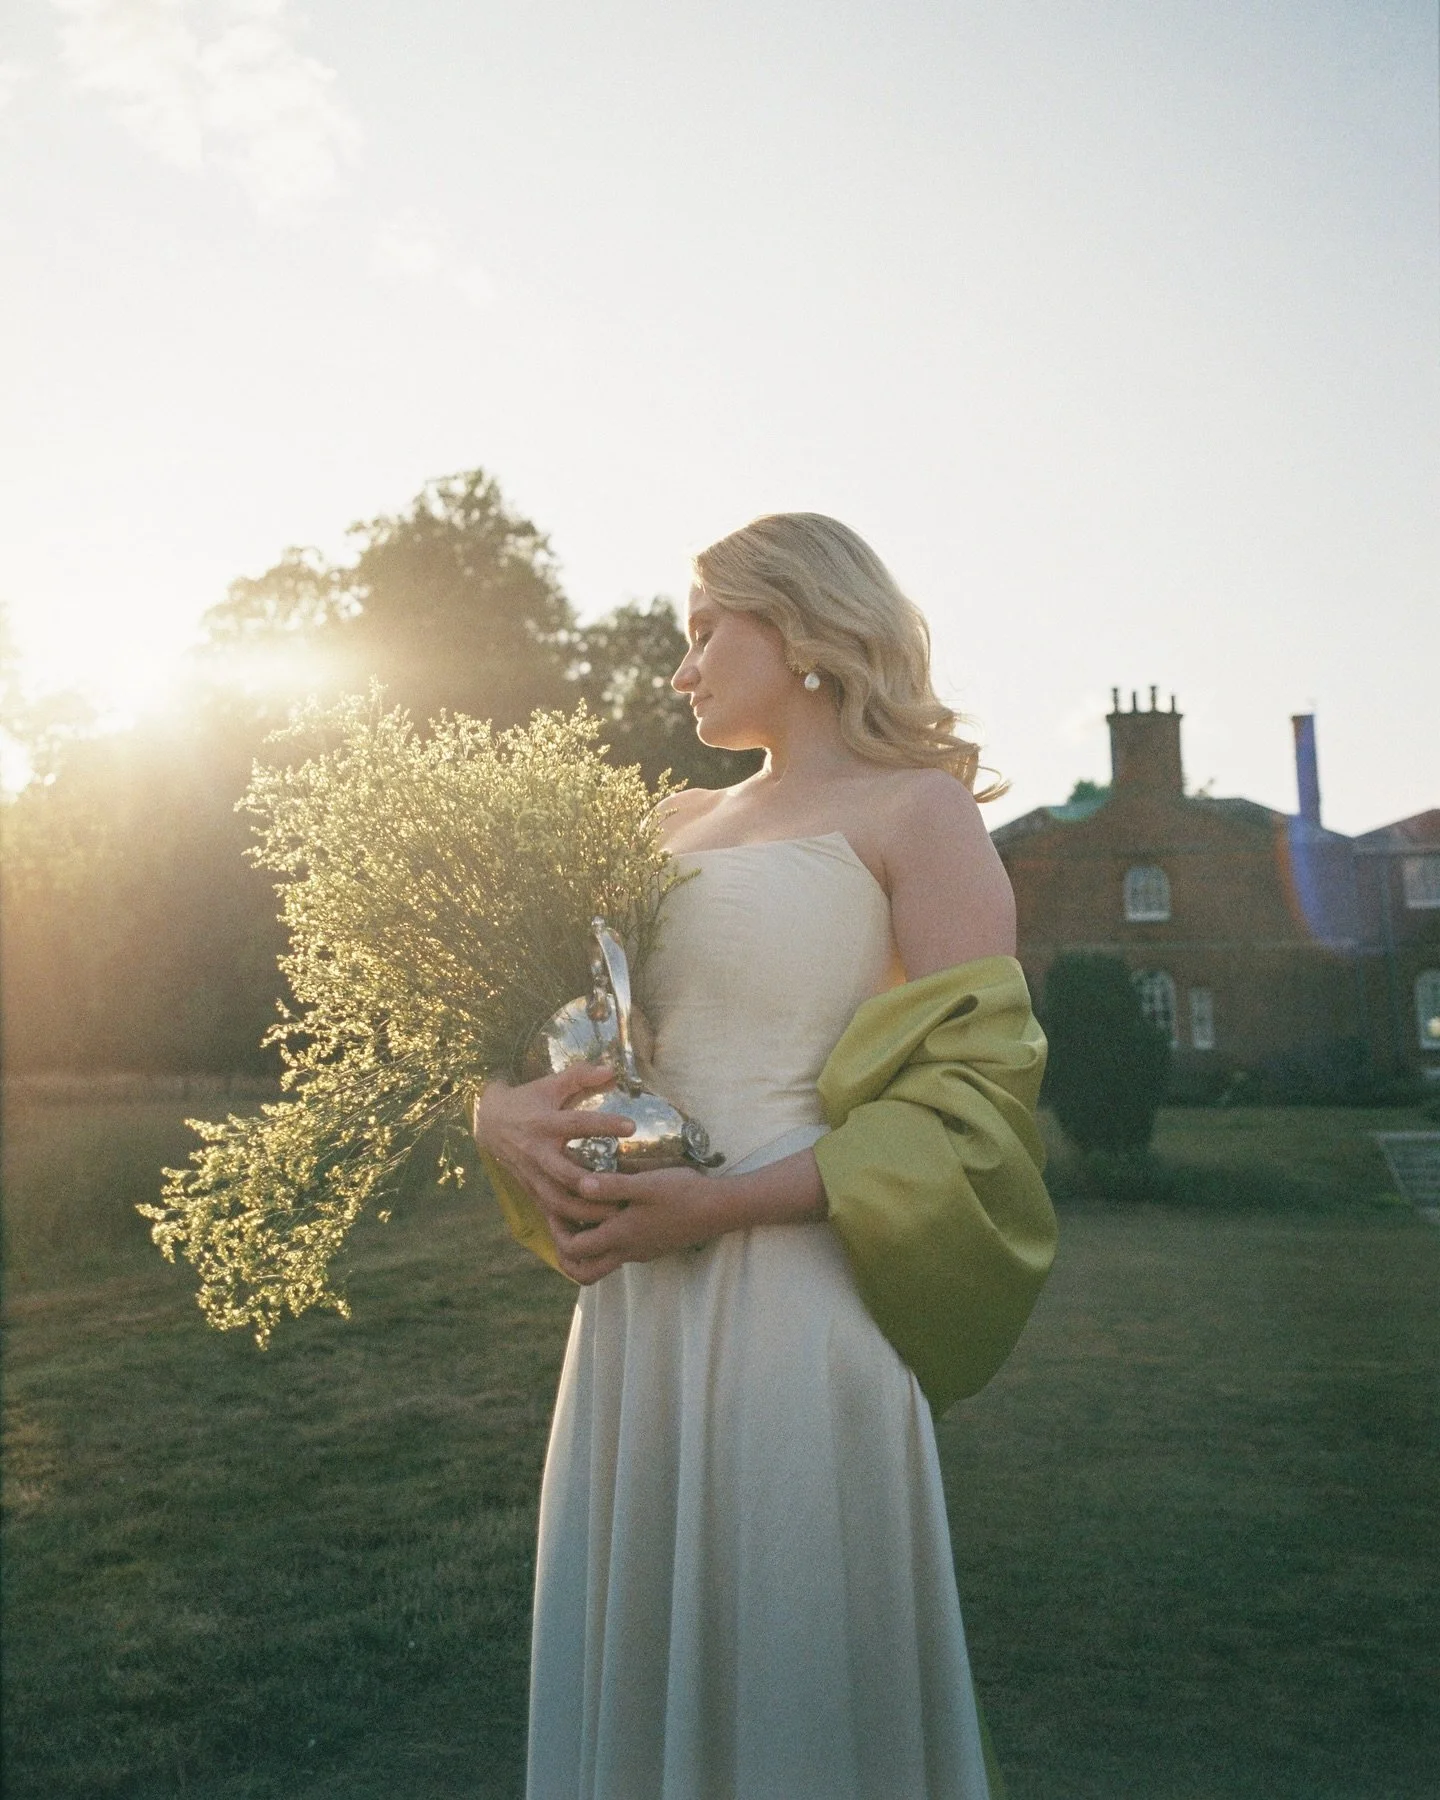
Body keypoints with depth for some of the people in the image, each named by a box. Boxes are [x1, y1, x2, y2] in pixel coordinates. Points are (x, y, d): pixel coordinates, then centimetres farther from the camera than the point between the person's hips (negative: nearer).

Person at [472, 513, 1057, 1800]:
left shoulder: (917, 812, -2)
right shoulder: (680, 827, 16)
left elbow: (971, 1097, -11)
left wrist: (722, 1205, -19)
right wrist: (502, 1114, -4)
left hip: (795, 1294, -6)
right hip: (634, 1306, 6)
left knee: (793, 1686, 6)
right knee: (634, 1669, 15)